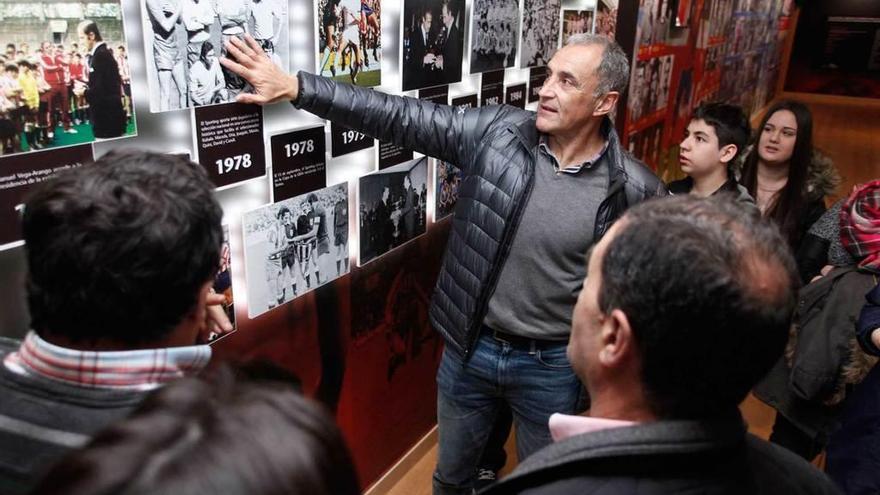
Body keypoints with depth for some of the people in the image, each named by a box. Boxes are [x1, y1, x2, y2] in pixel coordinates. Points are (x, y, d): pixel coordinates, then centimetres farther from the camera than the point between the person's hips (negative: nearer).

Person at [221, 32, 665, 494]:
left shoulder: (635, 191, -16)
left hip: (551, 366, -2)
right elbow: (398, 116, -10)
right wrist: (294, 86, -14)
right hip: (470, 348, 3)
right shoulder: (496, 130, -11)